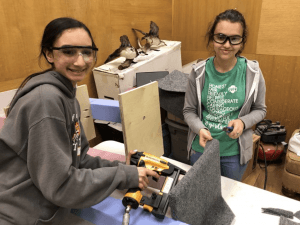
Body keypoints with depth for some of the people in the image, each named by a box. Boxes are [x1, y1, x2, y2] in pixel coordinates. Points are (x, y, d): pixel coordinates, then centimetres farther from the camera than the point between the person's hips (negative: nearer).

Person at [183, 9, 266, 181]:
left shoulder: (252, 72, -11)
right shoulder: (199, 72, -11)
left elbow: (260, 109, 1)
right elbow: (189, 110, -4)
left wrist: (243, 122, -18)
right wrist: (200, 129, -23)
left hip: (235, 151, 0)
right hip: (201, 148, 0)